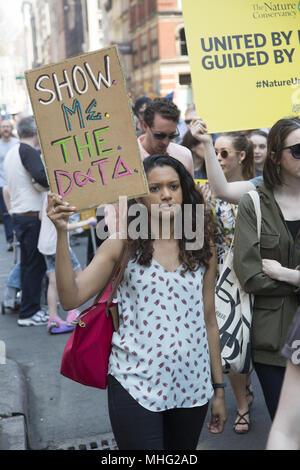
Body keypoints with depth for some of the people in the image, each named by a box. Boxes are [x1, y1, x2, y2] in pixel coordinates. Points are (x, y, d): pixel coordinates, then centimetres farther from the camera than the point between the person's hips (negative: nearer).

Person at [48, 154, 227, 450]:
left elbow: (208, 320, 9)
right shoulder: (124, 243, -3)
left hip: (191, 384, 3)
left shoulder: (202, 248, 4)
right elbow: (71, 299, -13)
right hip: (136, 384, -3)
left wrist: (218, 388, 11)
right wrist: (62, 233, -23)